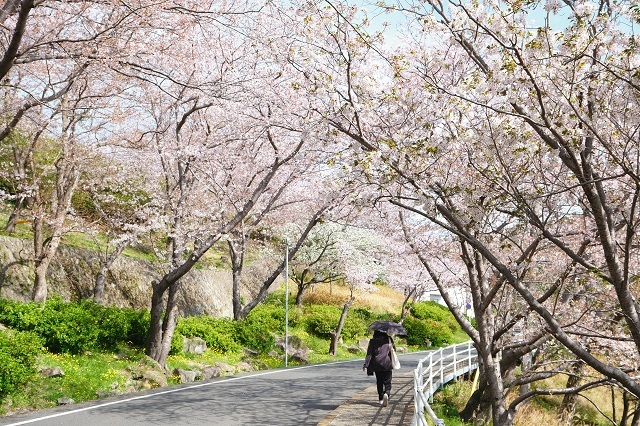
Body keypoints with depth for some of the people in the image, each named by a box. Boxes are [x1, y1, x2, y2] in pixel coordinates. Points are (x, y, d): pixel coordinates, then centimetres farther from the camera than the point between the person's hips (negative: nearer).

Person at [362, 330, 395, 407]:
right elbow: (394, 350, 8)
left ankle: (381, 399, 18)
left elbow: (369, 354, -7)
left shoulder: (373, 341, -4)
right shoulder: (388, 339, -2)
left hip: (377, 365, 1)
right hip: (387, 365, -1)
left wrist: (365, 365, -6)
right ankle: (386, 394, -25)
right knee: (387, 382, 3)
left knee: (379, 382, 15)